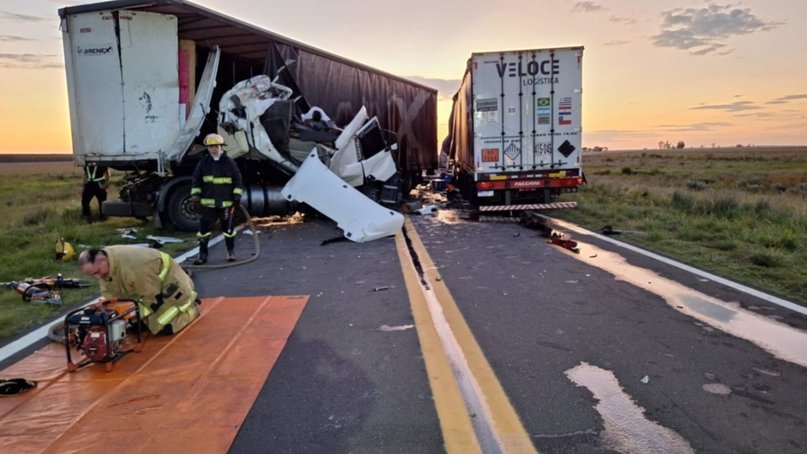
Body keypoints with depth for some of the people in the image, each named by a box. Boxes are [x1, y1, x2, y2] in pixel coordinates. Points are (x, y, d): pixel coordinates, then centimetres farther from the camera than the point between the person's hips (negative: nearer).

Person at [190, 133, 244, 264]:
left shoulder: (229, 163, 0)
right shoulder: (203, 163, 4)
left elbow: (237, 180, 5)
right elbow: (196, 180, 10)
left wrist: (237, 195, -2)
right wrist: (195, 195, 1)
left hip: (226, 202, -1)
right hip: (207, 203, 1)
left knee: (228, 228, 9)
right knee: (204, 228, 1)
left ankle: (230, 251, 26)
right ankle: (202, 254, 10)